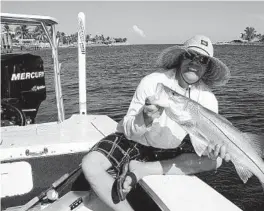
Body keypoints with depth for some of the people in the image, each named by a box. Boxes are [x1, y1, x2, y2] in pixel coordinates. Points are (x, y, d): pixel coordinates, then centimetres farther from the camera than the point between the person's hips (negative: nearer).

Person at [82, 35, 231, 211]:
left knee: (215, 160, -18)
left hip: (169, 153, 3)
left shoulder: (208, 99, -10)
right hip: (133, 142, -3)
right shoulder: (152, 82, -19)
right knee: (90, 165, -26)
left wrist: (214, 147, -35)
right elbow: (129, 130, -18)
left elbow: (201, 142, -12)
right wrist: (146, 118, -39)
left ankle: (139, 170, -21)